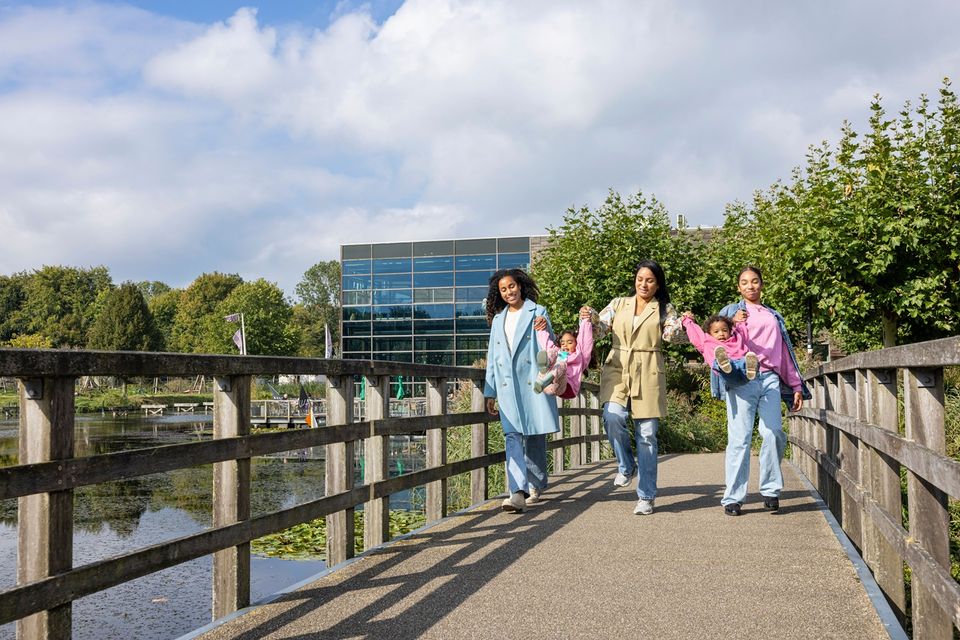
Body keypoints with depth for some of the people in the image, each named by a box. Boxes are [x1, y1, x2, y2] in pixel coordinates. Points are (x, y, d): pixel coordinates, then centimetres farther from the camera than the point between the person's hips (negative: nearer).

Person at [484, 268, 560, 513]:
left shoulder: (537, 312, 6)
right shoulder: (498, 320, 19)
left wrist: (546, 330, -22)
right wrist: (490, 393, 17)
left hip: (532, 383, -3)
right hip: (507, 387, 3)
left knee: (534, 437, 4)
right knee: (512, 436, -10)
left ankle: (536, 485, 22)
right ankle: (518, 493, -19)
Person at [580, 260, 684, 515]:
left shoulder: (664, 309, 11)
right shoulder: (618, 304, 13)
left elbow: (671, 334, -5)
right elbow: (600, 329, 7)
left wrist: (683, 324, -26)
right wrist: (590, 317, -14)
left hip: (648, 374, -1)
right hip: (618, 369, 1)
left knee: (647, 434, 0)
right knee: (613, 416, -25)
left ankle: (645, 496, 10)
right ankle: (626, 466, 4)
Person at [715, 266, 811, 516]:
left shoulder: (774, 316, 25)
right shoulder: (731, 311, 16)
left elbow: (785, 352, 26)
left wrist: (796, 386, 20)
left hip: (770, 378, 3)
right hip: (742, 379, -3)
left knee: (773, 432, -13)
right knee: (740, 437, -9)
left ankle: (770, 490, 0)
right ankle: (733, 497, -4)